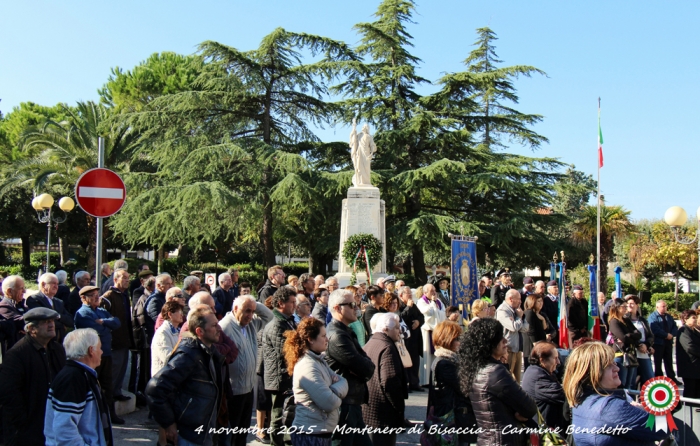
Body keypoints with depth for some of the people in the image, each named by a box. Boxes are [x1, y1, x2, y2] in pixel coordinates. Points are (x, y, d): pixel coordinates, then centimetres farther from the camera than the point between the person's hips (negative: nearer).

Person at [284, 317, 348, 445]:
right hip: (310, 434, -9)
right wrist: (337, 396, -3)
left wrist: (334, 391, -16)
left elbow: (343, 382, 4)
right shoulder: (308, 366, -21)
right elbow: (329, 403, -24)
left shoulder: (319, 360, 9)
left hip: (322, 432, 9)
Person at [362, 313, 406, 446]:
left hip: (366, 410, 10)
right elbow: (390, 382, -25)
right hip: (383, 415, -10)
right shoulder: (387, 348, -16)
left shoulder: (368, 345, 15)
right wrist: (400, 407, -14)